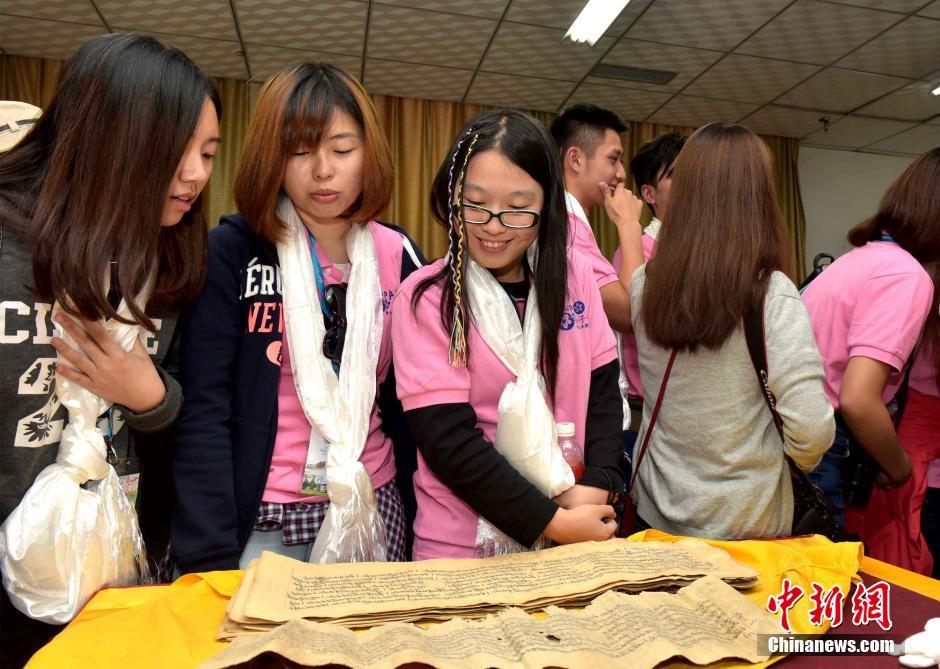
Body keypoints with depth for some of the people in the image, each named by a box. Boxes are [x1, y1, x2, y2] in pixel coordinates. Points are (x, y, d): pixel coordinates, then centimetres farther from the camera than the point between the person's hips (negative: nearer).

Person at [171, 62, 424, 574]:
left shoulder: (397, 257, 1)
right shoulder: (230, 252, -8)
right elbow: (204, 411, -11)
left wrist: (415, 511, 5)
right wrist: (212, 557, -16)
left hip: (372, 515, 3)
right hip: (257, 522, -3)